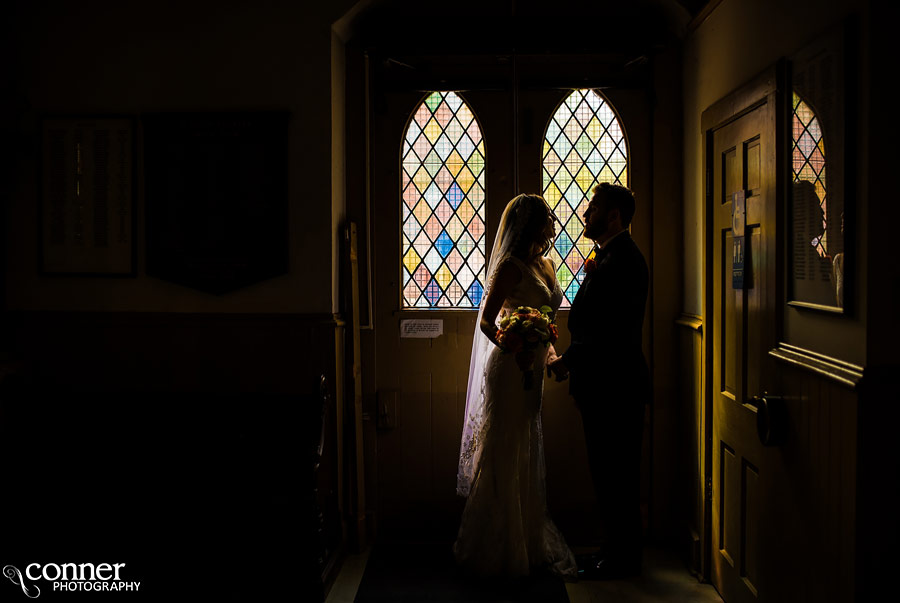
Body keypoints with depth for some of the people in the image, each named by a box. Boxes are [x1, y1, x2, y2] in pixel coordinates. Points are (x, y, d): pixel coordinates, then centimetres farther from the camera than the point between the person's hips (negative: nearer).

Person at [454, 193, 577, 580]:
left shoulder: (543, 265, 14)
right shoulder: (511, 265, -12)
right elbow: (486, 319, -16)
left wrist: (549, 353, 4)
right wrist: (517, 352, -23)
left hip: (531, 370, 9)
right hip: (511, 370, -9)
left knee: (526, 455, 15)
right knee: (505, 457, -1)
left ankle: (526, 543, 27)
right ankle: (497, 551, 11)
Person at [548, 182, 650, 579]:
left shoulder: (622, 260, -17)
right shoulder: (609, 257, 16)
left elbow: (609, 329, -23)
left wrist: (568, 361, -17)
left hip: (615, 386, -10)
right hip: (606, 385, 10)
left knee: (616, 472, 0)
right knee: (609, 472, 17)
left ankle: (623, 559, 13)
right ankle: (617, 549, 29)